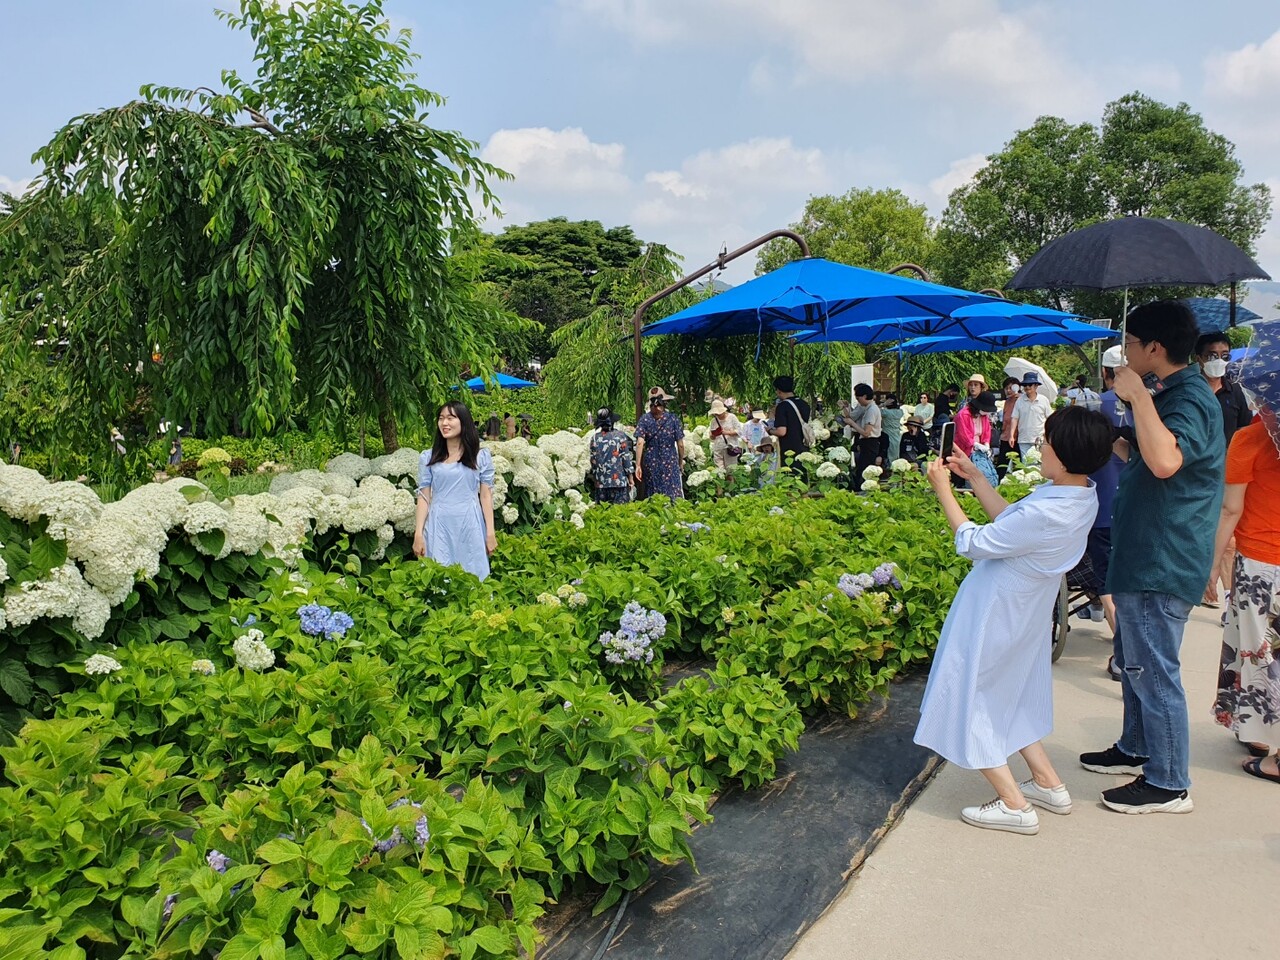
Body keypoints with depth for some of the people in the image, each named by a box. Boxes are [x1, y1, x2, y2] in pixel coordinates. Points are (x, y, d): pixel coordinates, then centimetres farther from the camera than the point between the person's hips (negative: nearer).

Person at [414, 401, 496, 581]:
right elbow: (424, 497, 4)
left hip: (470, 525, -1)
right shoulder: (428, 457, 4)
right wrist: (418, 534, -2)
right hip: (439, 526, 1)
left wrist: (490, 533, -1)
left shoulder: (481, 456, 2)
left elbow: (486, 496, 2)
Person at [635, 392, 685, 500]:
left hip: (651, 464, 1)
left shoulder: (644, 419, -6)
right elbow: (680, 445, -2)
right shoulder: (673, 419, -6)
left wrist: (638, 465, -13)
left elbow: (640, 443, -14)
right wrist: (681, 462, 13)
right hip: (670, 463, -1)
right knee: (673, 495, 0)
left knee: (653, 497, 11)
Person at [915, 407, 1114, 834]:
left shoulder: (1044, 514, -34)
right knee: (1007, 697, 27)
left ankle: (1015, 806, 12)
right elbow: (1010, 519, 7)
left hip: (992, 617, -9)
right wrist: (974, 476, 8)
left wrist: (943, 491, -13)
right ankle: (1049, 785, 34)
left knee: (967, 701, 7)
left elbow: (974, 543, -22)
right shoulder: (1082, 497, -5)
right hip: (1024, 612, 9)